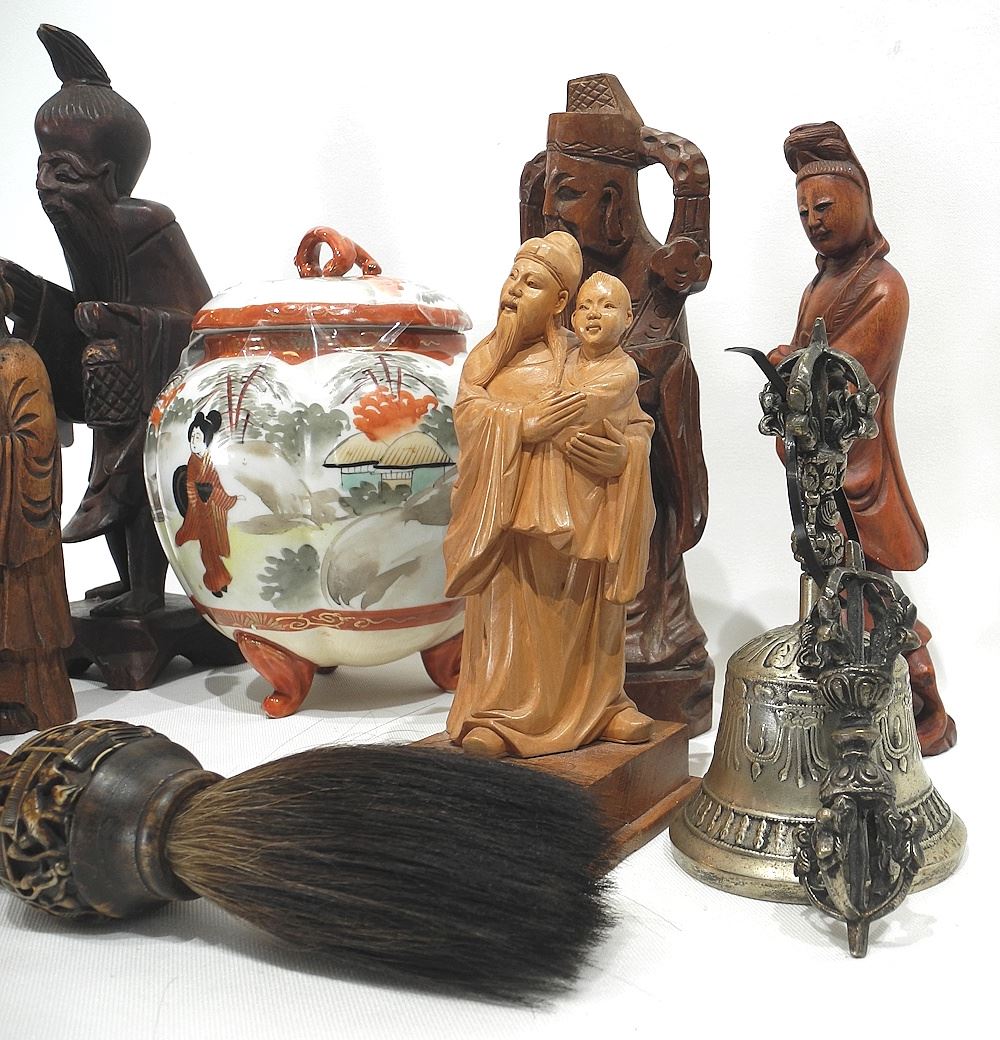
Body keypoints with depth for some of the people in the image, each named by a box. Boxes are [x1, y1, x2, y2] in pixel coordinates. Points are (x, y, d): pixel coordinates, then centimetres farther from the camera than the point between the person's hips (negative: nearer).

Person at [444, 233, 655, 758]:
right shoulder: (487, 357, 11)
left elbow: (639, 425, 4)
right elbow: (468, 411, -6)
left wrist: (619, 451, -18)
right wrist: (525, 424, -21)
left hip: (575, 512, 0)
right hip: (509, 510, 0)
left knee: (582, 613, 7)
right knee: (511, 612, -2)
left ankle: (600, 703, 20)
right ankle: (498, 714, 6)